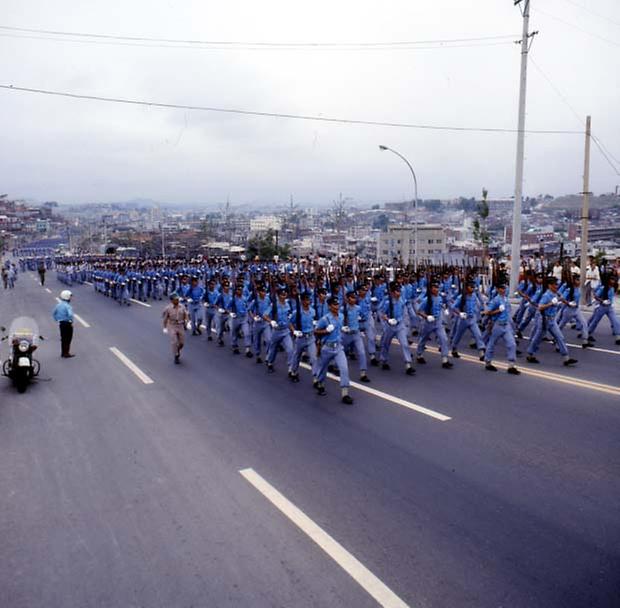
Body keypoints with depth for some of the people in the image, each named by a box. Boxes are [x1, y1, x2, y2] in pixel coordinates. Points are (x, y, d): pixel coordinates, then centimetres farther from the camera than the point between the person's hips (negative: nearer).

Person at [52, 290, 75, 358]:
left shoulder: (59, 305, 6)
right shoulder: (67, 306, -20)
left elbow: (54, 313, 16)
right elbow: (70, 314, -34)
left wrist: (57, 320, 18)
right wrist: (71, 321, -18)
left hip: (61, 323, 8)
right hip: (67, 324, -8)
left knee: (63, 338, 17)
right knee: (68, 339, 3)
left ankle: (63, 353, 25)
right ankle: (66, 353, 8)